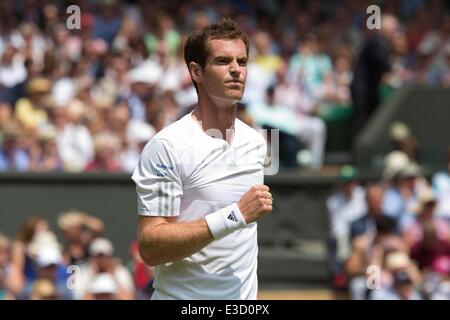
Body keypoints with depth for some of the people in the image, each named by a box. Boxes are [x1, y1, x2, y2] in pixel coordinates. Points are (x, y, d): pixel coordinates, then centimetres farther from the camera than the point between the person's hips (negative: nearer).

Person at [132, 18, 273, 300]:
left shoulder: (256, 142, 7)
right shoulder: (167, 146, -15)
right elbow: (150, 248, -22)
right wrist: (236, 215, -26)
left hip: (246, 295, 6)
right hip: (183, 296, -6)